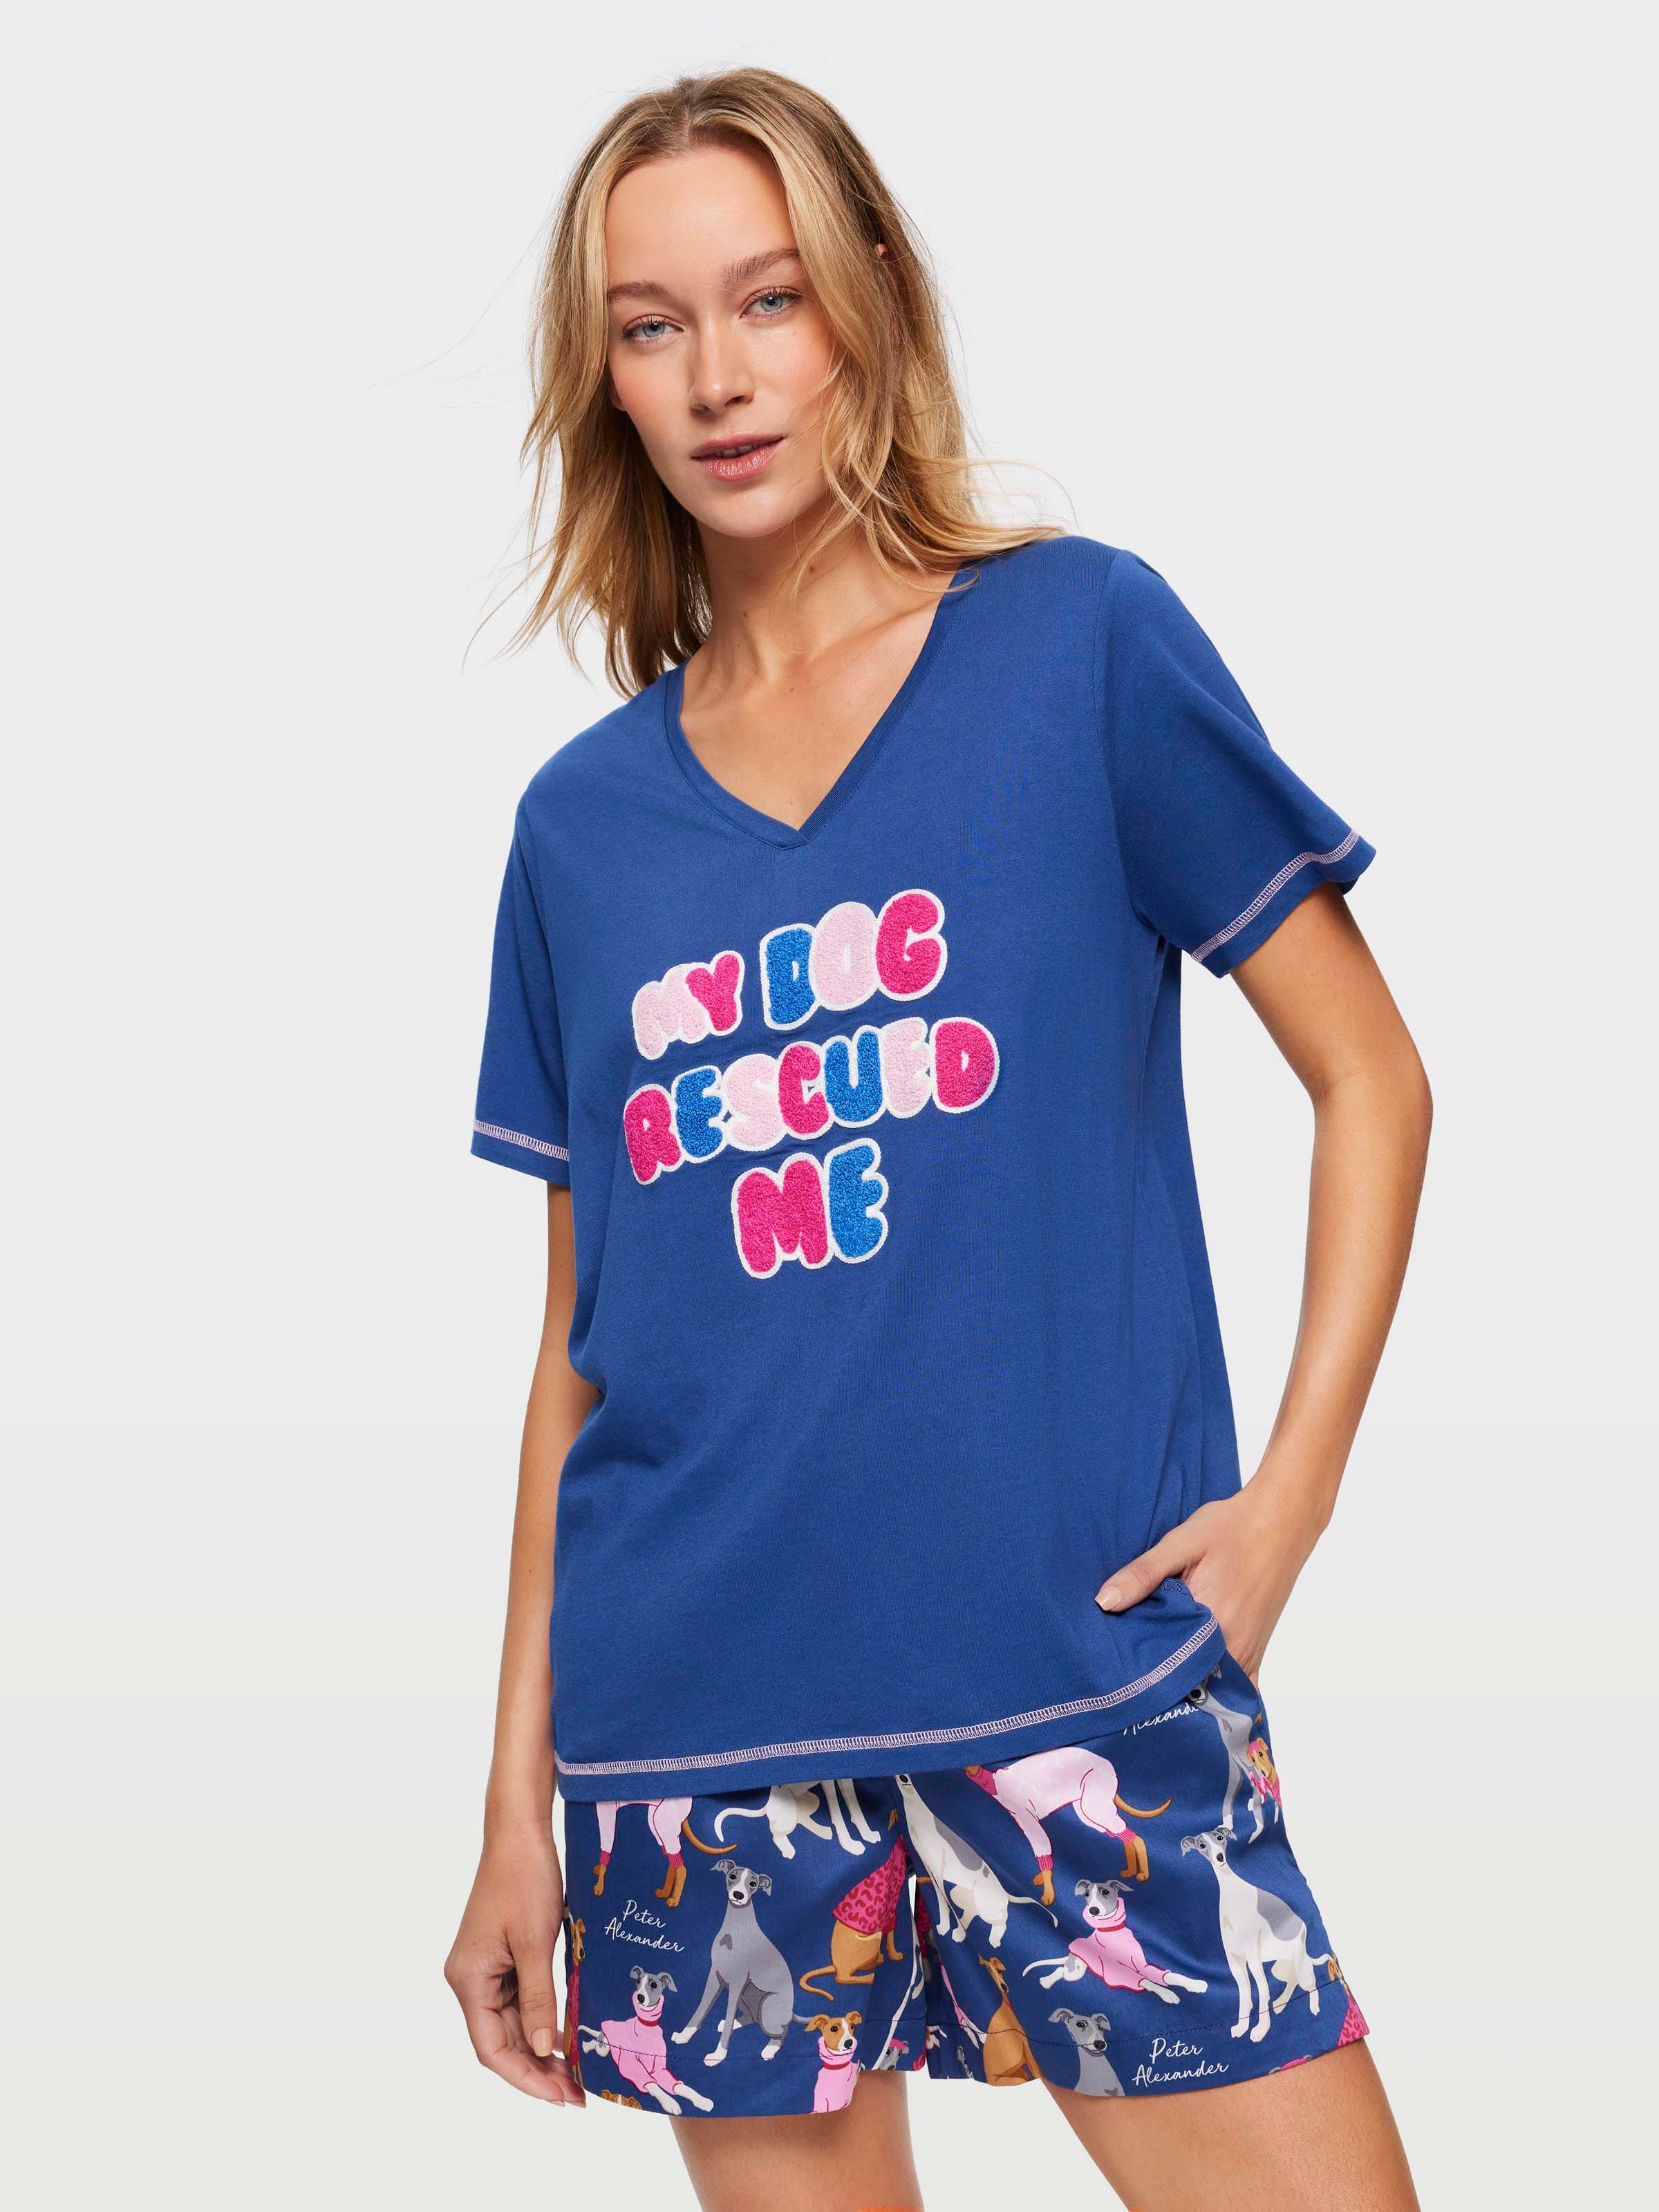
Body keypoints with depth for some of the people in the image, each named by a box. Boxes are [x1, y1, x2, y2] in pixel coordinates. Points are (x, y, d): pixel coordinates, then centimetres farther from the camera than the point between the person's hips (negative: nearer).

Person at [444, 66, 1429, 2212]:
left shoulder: (1082, 644, 1)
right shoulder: (585, 822, 10)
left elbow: (1369, 1079, 3)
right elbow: (579, 1343, 13)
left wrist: (1289, 1489, -8)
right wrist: (518, 1801, 10)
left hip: (1082, 1673, -3)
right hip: (695, 1744, 3)